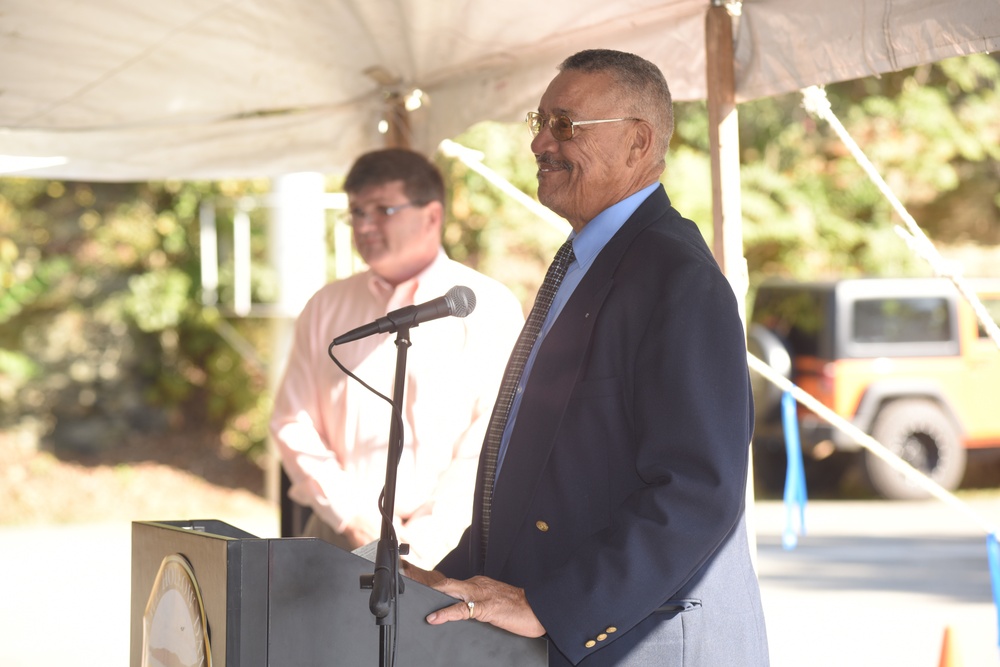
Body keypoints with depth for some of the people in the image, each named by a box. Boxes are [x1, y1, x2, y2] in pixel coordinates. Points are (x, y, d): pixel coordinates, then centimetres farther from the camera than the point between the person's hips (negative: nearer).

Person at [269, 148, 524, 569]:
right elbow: (293, 422, 10)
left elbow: (494, 439, -5)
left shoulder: (488, 308, 2)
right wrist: (352, 519, -3)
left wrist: (419, 544, -11)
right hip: (336, 537, 3)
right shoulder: (327, 308, 14)